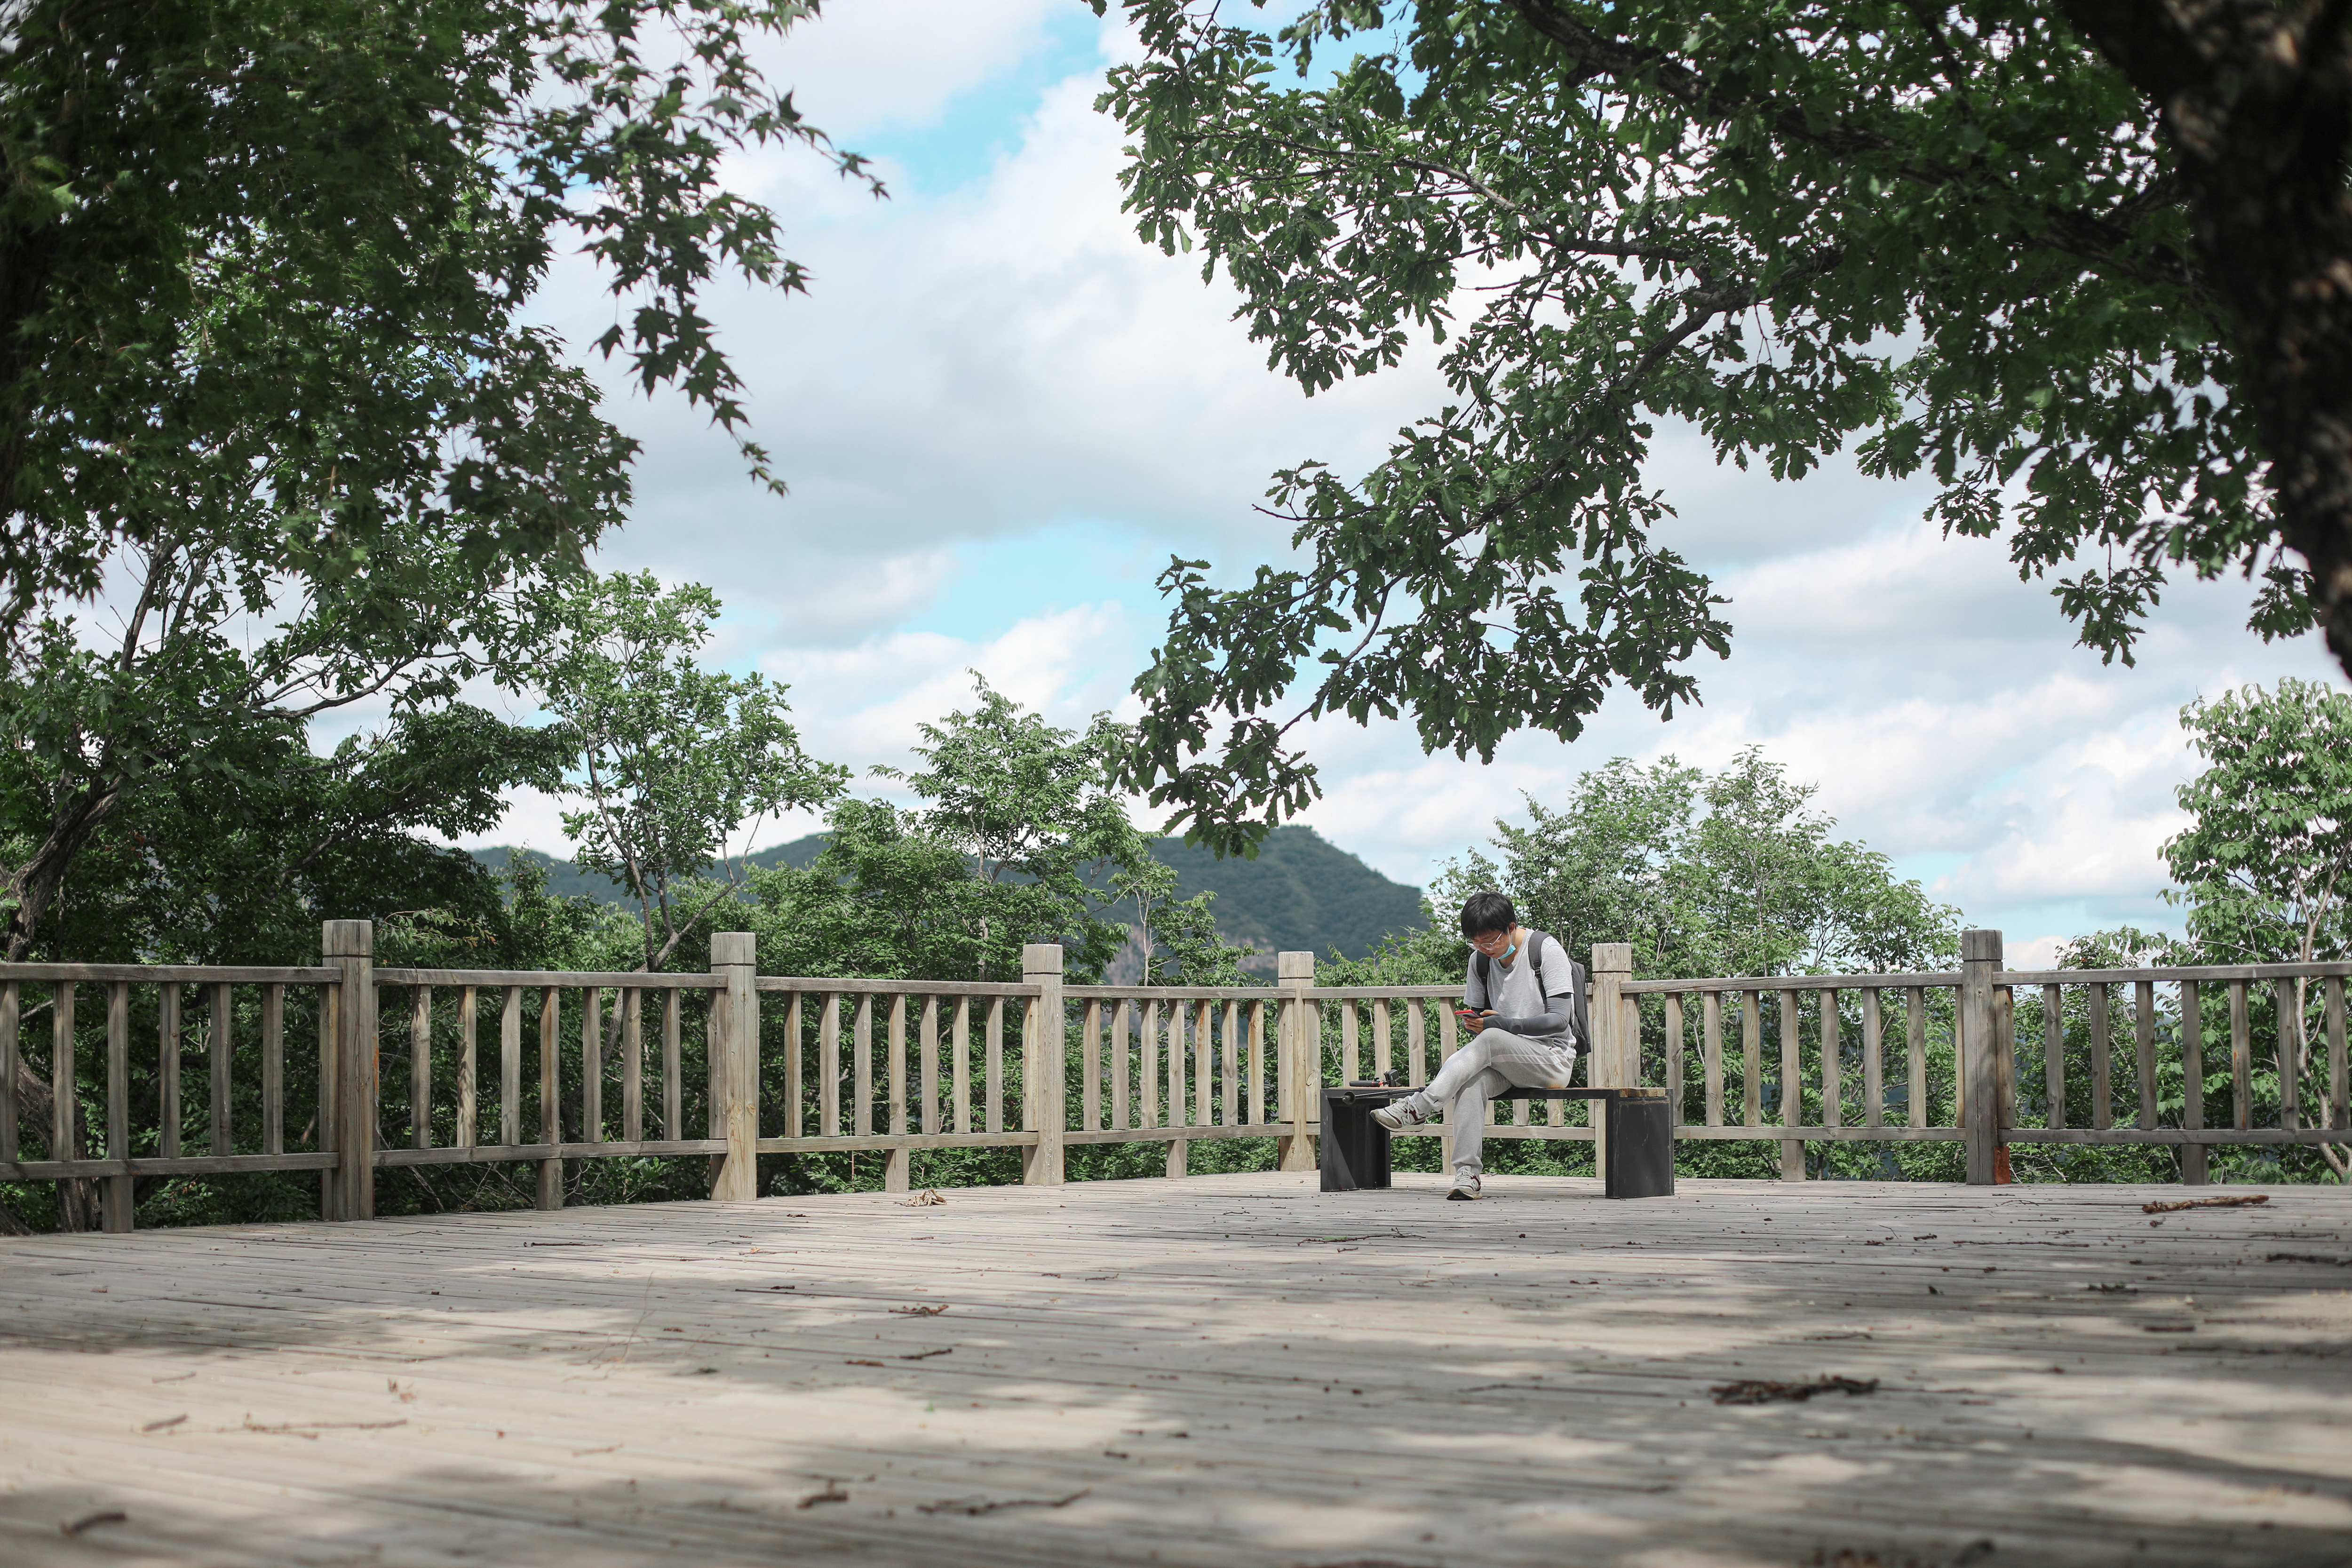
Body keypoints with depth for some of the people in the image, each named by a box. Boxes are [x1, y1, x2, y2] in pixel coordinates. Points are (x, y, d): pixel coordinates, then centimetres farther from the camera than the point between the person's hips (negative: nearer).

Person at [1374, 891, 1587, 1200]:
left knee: (1489, 1040, -35)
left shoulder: (1546, 950, -9)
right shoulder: (1481, 959, 8)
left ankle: (1417, 1108, -36)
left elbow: (1560, 1019, -15)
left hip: (1553, 1059, -5)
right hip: (1505, 1062, 5)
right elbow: (1474, 1012, 18)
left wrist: (1503, 1024, -26)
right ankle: (1467, 1173, -39)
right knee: (1473, 1079, -33)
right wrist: (1472, 1020, -9)